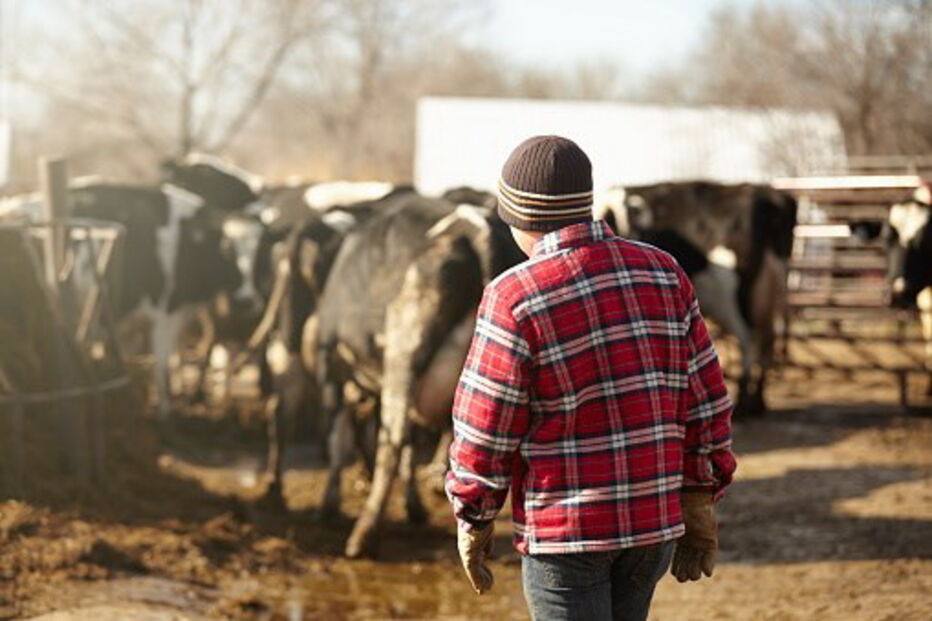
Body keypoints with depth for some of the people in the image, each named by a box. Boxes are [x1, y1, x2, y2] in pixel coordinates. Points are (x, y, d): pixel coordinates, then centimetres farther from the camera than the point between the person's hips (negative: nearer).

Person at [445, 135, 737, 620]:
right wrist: (699, 503, 13)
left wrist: (473, 519, 3)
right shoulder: (662, 274, 2)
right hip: (656, 517, 6)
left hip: (564, 527, -6)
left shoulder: (514, 298, -13)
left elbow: (484, 430, -11)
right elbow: (705, 399, 5)